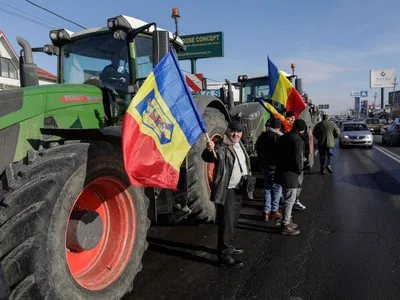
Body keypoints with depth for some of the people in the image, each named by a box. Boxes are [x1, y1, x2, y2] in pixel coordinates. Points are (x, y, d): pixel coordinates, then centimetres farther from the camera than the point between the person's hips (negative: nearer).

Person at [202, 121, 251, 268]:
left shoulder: (240, 145, 11)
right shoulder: (221, 146, -16)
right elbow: (208, 158, -36)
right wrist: (209, 150, -57)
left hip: (238, 190, 9)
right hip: (226, 191, -9)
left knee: (232, 222, 21)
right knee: (226, 223, -4)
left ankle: (229, 247, 37)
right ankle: (224, 256, 7)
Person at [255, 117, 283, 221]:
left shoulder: (262, 135, 5)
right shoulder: (279, 136, -16)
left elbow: (257, 148, 15)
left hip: (264, 165, 6)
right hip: (275, 166, -6)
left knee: (267, 188, 15)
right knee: (276, 188, 8)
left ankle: (266, 211, 16)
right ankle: (274, 211, 14)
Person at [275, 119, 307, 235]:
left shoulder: (283, 137, 9)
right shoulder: (298, 140, -18)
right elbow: (297, 159, -22)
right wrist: (300, 170, -4)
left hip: (281, 172, 9)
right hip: (290, 174, -9)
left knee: (287, 199, 21)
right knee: (290, 201, 2)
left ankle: (287, 220, 33)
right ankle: (286, 226, 12)